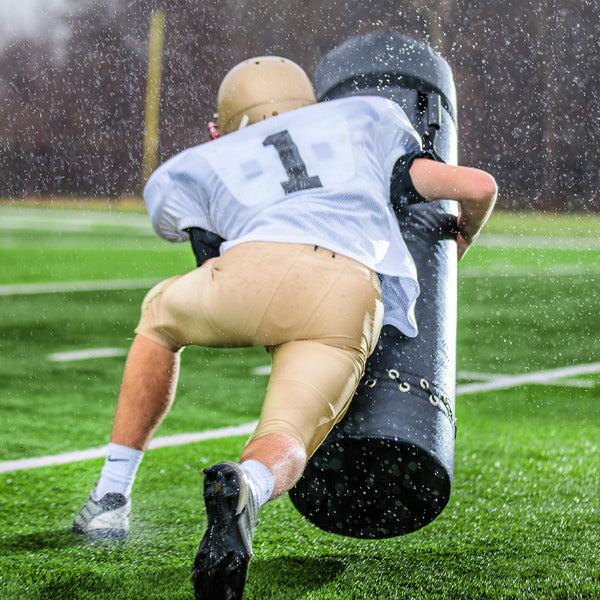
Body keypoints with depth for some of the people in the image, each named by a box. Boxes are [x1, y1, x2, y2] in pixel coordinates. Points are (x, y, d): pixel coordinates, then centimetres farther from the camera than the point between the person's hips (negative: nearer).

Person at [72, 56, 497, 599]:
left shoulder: (186, 172, 35)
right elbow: (479, 186, 34)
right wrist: (463, 238, 56)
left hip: (259, 268, 0)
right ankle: (243, 490, -32)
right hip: (354, 301, 0)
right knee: (280, 453, 7)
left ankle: (112, 499, 27)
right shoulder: (364, 118, 37)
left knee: (161, 315, 32)